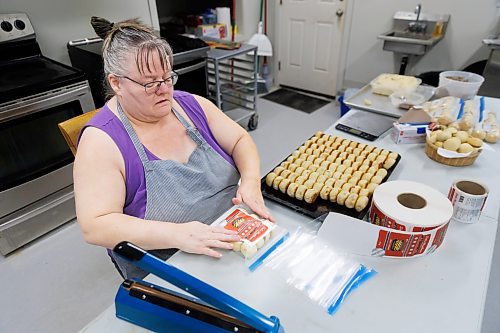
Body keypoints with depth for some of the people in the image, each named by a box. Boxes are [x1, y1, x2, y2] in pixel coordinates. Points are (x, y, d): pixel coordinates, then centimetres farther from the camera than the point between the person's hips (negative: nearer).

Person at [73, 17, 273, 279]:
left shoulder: (191, 105, 0)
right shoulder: (102, 140, -15)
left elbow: (240, 140, 4)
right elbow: (94, 226, -20)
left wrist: (251, 181, -17)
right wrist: (178, 234, -32)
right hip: (168, 270, -4)